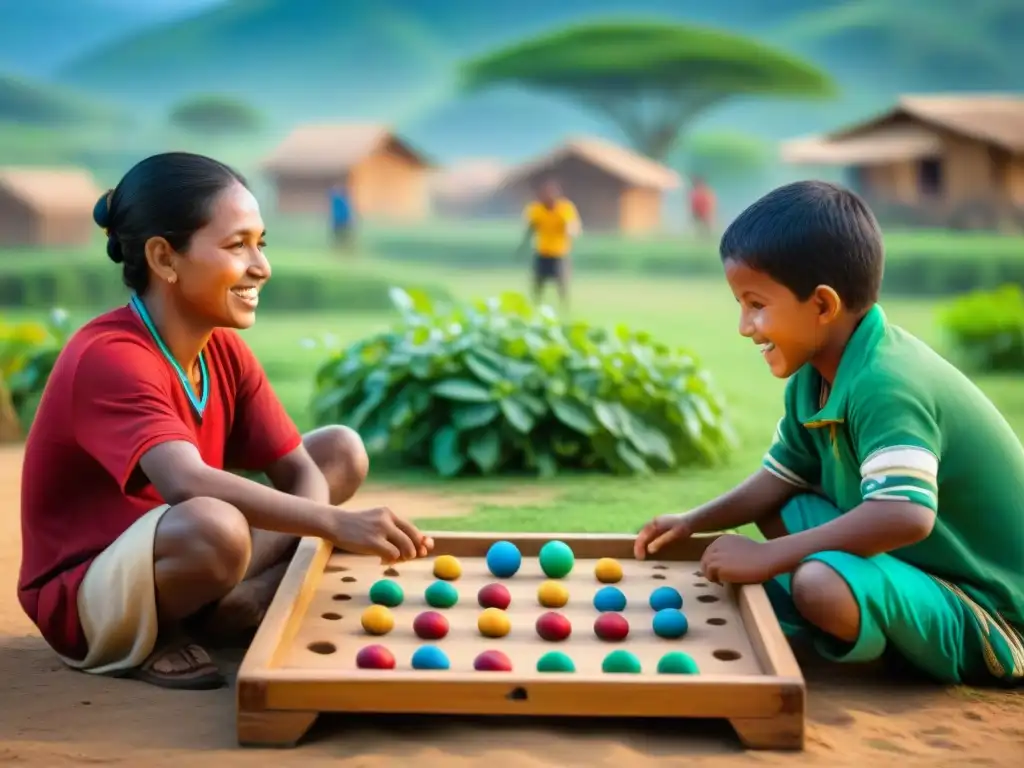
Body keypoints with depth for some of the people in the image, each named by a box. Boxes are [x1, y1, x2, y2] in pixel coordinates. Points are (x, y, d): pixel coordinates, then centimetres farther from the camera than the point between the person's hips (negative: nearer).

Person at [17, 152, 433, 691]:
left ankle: (235, 604, -9)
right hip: (86, 595, -9)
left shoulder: (225, 350, 0)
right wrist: (336, 523, -49)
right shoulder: (108, 358, -26)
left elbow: (299, 471, -2)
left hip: (172, 561, 9)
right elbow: (187, 484, -43)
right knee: (216, 526, -41)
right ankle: (150, 637, -10)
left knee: (343, 450, 6)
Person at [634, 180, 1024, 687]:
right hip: (917, 562, 9)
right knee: (775, 511, 13)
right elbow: (781, 478, 13)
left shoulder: (885, 384, -28)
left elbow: (905, 515, -40)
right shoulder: (815, 376, 1)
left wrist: (767, 558, -34)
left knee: (823, 585, -33)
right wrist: (693, 523, 1)